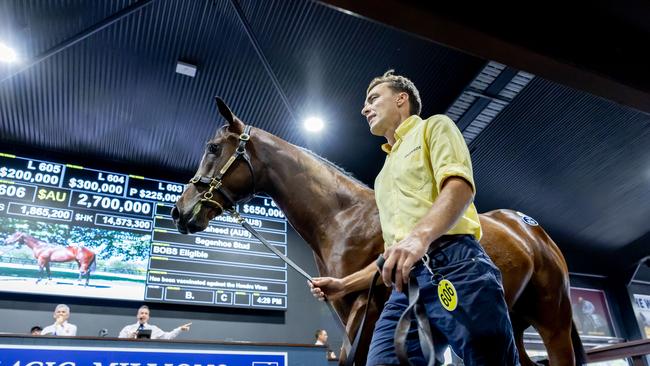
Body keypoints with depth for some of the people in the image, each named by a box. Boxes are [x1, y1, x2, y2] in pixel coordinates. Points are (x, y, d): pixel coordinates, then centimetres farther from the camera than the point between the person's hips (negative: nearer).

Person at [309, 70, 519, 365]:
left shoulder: (434, 127, 14)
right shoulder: (386, 175, 33)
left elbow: (460, 186, -9)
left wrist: (420, 235, -28)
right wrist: (345, 284, 24)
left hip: (454, 264, -6)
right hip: (406, 285, 6)